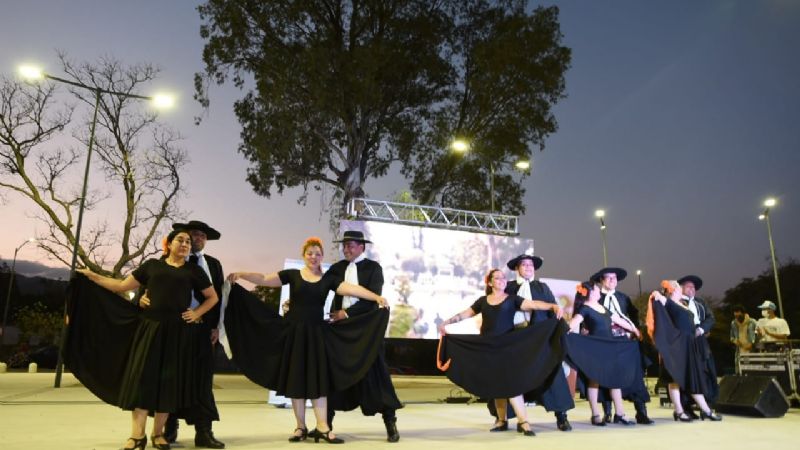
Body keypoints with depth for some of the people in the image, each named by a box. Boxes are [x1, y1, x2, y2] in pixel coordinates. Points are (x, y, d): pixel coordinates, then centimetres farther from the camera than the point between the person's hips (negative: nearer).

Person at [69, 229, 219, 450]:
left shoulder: (194, 271, 8)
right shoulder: (152, 265, 10)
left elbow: (212, 297, 12)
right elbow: (123, 285, 12)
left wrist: (197, 312, -2)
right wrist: (92, 276, 11)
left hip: (178, 331, 0)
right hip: (150, 327, 0)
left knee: (169, 381, 2)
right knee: (143, 377, -4)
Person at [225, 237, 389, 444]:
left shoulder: (328, 279, 2)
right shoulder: (292, 274, 3)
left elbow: (352, 288, -10)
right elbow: (264, 279, -3)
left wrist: (376, 297, -22)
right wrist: (242, 274, -15)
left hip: (316, 333, 0)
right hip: (294, 332, 0)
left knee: (318, 378, 0)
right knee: (296, 378, 4)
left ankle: (322, 427, 4)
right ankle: (301, 427, 14)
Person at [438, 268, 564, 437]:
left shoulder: (512, 299, 3)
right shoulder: (483, 301, 10)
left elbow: (533, 304, -10)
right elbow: (465, 314, 15)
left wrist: (553, 306, -25)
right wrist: (446, 322, 10)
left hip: (507, 345, -3)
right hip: (487, 347, 3)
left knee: (511, 381, -9)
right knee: (495, 383, 6)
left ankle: (523, 422, -5)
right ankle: (502, 420, 15)